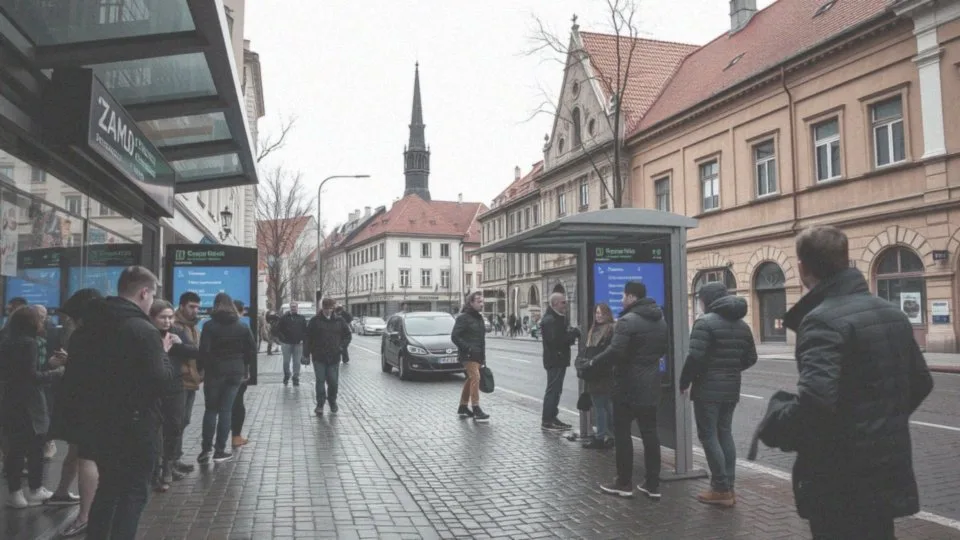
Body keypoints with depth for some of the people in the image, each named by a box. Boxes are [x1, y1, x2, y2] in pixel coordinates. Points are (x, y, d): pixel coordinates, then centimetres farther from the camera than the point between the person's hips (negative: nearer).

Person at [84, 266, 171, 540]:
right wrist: (164, 355, -5)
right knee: (134, 491, 5)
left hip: (100, 420, 7)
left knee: (108, 485, 22)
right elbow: (158, 381, -21)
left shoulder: (92, 324, 4)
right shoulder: (144, 330, -20)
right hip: (136, 424, -7)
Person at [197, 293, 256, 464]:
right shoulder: (242, 326, 3)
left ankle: (206, 449, 8)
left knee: (211, 410, 9)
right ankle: (220, 451, 9)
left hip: (214, 372, -2)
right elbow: (252, 350, 2)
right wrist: (244, 367, 13)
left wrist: (203, 368, -2)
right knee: (226, 410, 6)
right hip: (235, 372, 2)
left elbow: (204, 351, -14)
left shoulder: (209, 325, -7)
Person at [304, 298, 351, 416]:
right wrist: (306, 354, -3)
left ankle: (332, 401, 27)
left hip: (334, 357, 2)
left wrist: (341, 346, 3)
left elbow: (348, 335, 16)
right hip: (318, 357, -2)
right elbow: (307, 338, 1)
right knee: (320, 381, -3)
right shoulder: (315, 321, -1)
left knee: (333, 382, 5)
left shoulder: (339, 321, 6)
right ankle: (320, 405, 6)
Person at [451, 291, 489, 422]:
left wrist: (483, 357, 18)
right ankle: (476, 410, -18)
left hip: (477, 356, 9)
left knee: (470, 380, 13)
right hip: (468, 356, -8)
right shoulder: (463, 317, -9)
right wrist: (468, 349, -21)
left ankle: (463, 408, 24)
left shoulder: (479, 317, 16)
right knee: (475, 378, -17)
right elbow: (454, 336, -15)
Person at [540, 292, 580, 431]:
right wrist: (573, 334, -19)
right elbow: (554, 340, -26)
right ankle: (547, 420, 1)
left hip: (560, 359, 10)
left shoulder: (559, 318, 16)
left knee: (556, 389, 15)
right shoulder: (549, 320, -17)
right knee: (553, 390, -6)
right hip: (554, 360, -10)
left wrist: (572, 334, 1)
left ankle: (552, 417, 24)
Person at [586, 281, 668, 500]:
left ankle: (624, 483, 11)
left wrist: (592, 363, -11)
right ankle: (653, 484, 14)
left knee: (622, 432, 4)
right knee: (650, 432, 10)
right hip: (651, 384, 8)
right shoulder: (660, 320, 11)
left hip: (628, 385, -8)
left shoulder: (627, 320, -18)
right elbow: (664, 349, 21)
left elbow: (615, 352, -25)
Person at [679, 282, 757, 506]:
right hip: (731, 388, 8)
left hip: (708, 388, -8)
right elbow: (751, 358, 16)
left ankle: (721, 489, 1)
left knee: (708, 436, -1)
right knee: (725, 434, 14)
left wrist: (684, 383, -8)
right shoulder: (742, 325, 12)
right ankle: (728, 487, 16)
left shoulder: (705, 322, -14)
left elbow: (695, 357, -20)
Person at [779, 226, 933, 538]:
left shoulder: (822, 319, -21)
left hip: (841, 480, -8)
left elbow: (815, 398, -32)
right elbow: (921, 383, 16)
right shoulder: (892, 313, 8)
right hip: (888, 469, 8)